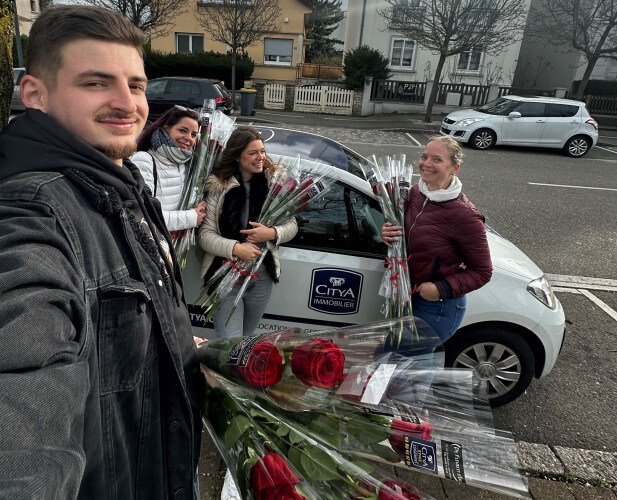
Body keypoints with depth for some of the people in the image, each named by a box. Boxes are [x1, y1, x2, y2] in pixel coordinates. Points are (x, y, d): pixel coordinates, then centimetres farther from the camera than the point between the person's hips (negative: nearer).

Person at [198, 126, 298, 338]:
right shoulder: (218, 186, -8)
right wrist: (235, 248, -25)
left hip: (262, 279, 4)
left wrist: (272, 233, -15)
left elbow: (292, 225, 5)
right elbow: (205, 235, -10)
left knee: (245, 339, 21)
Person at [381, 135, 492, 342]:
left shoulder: (464, 216, -23)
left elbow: (482, 272, -14)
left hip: (438, 307, -7)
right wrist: (387, 234, -9)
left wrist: (442, 289, -24)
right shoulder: (416, 192, -3)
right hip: (408, 296, 8)